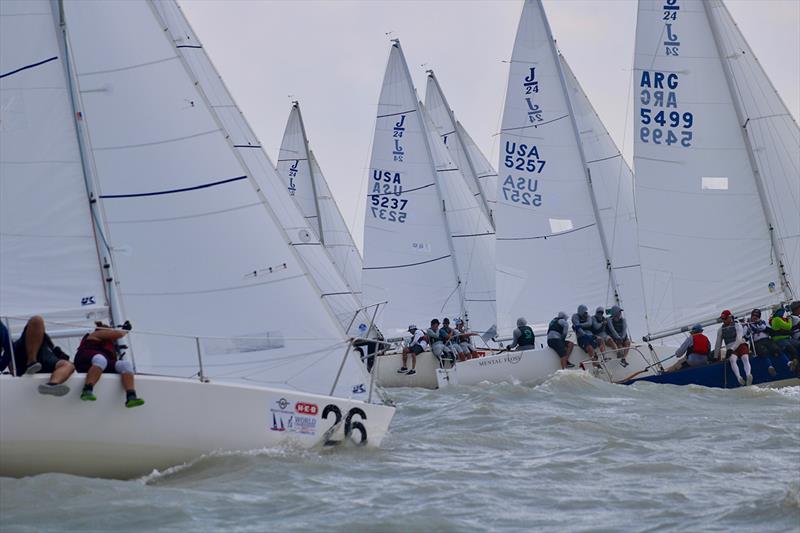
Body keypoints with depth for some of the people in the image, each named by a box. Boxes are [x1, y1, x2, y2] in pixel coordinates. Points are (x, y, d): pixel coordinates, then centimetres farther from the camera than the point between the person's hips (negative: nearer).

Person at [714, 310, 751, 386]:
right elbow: (718, 344, 18)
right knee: (732, 359, -32)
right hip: (730, 349, 2)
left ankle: (748, 375, -57)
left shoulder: (737, 325, 2)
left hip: (741, 345, -2)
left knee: (745, 358, -32)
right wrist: (715, 357, 16)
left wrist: (731, 349, -25)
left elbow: (739, 339, -12)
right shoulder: (721, 329, 14)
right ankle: (739, 377, -52)